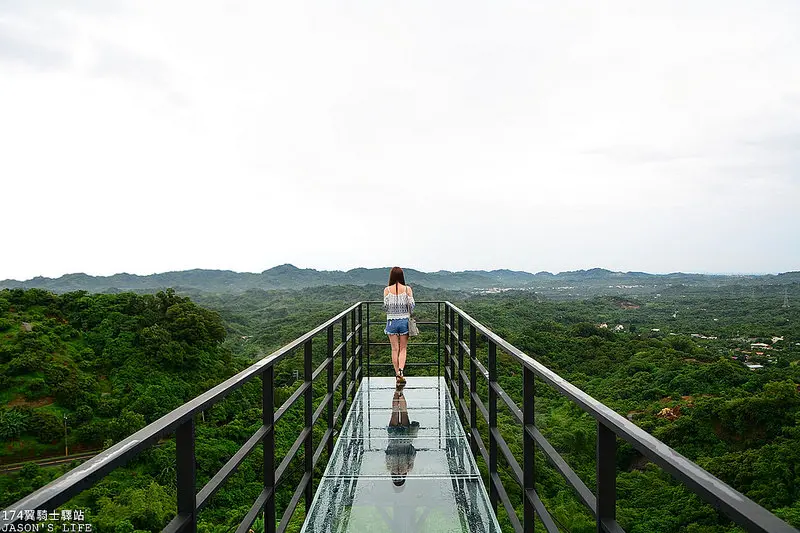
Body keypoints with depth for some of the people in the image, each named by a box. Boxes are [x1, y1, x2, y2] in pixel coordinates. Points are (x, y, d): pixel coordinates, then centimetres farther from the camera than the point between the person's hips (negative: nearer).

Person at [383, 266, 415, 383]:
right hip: (404, 320, 0)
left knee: (395, 349, 10)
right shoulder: (407, 289, -4)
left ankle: (397, 374, 13)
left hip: (392, 321, 0)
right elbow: (411, 305, -6)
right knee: (403, 349, 9)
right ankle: (401, 370, -11)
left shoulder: (387, 290, -3)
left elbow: (385, 306, -5)